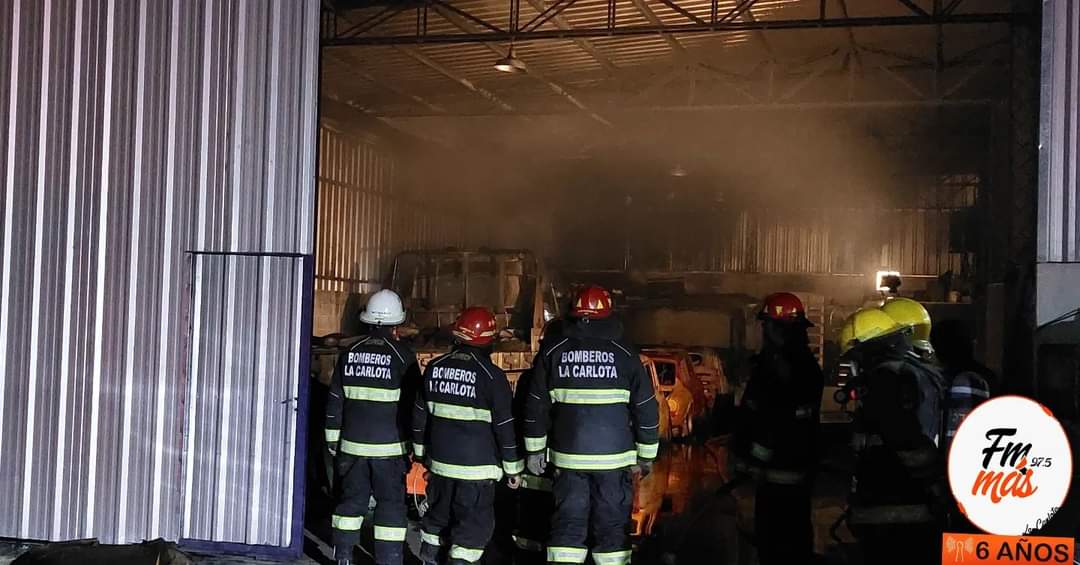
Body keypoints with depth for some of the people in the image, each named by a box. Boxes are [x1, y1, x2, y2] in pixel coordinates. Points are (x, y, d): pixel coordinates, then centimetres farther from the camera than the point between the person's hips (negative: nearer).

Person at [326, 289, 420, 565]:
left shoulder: (350, 354, 2)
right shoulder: (403, 356, -10)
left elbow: (334, 401, 7)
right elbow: (412, 404, -7)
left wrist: (333, 439, 16)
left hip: (353, 444, 4)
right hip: (390, 447, -4)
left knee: (351, 499, 15)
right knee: (391, 504, 4)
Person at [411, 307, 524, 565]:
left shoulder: (434, 368, 2)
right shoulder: (491, 375, -14)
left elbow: (420, 414, 12)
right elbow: (505, 425, -11)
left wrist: (420, 450, 25)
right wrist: (513, 468, -1)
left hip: (440, 461, 6)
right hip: (477, 467, -5)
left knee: (438, 516, 21)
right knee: (475, 524, 2)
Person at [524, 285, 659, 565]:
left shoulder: (552, 353, 1)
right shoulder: (626, 355, -3)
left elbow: (536, 407, 4)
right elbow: (646, 408, 0)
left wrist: (535, 450, 14)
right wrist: (646, 455, 10)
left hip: (568, 457, 1)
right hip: (614, 458, -1)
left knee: (568, 523, 8)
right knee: (612, 525, 7)